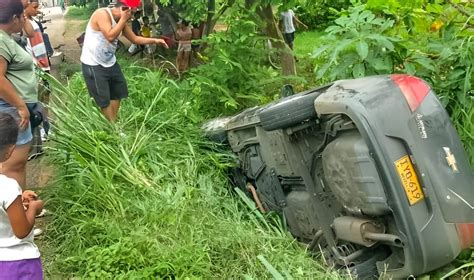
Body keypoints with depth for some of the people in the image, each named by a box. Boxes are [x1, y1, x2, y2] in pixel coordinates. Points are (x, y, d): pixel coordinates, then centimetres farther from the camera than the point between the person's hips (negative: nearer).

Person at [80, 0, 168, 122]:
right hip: (93, 64, -9)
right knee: (104, 100, -3)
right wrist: (123, 19, -26)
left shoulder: (121, 21, 3)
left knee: (118, 93, 16)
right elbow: (110, 36, -34)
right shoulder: (102, 14, -22)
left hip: (110, 62, 9)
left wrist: (154, 40, 2)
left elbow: (135, 39, 12)